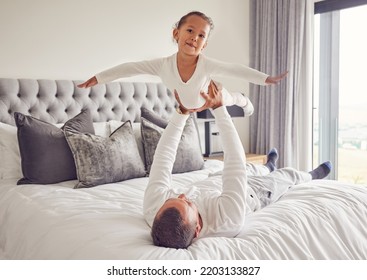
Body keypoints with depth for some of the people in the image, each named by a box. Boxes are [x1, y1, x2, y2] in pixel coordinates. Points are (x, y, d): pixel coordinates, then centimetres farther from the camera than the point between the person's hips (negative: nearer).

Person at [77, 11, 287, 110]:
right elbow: (130, 68, -37)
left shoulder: (208, 64, -44)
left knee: (228, 99, 30)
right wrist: (97, 78, -36)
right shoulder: (164, 65, -41)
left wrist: (266, 79, -33)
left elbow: (236, 70, -35)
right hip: (185, 104, 1)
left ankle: (243, 99, 65)